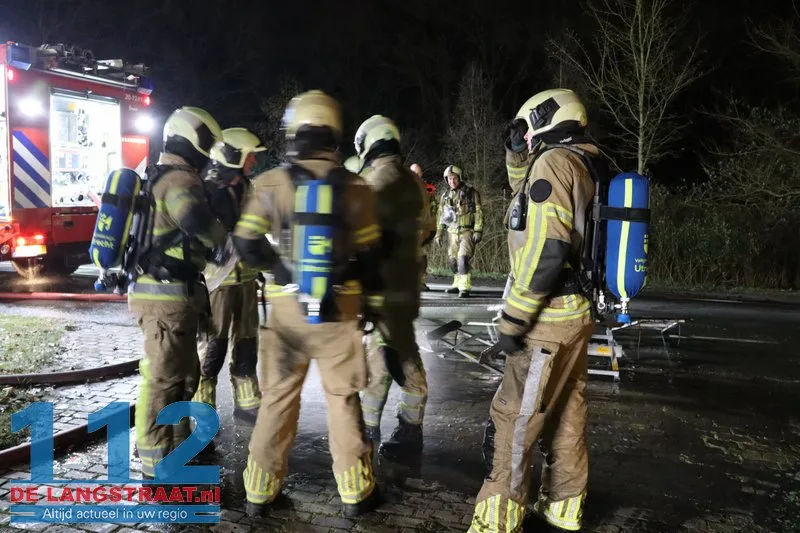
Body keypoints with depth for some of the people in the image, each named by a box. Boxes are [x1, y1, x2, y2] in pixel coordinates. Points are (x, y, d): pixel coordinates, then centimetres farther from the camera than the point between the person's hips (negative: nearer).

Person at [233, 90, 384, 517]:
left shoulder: (271, 183, -4)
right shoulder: (354, 187, -4)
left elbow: (246, 245, -5)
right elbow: (369, 255, 0)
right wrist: (371, 304, 12)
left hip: (287, 308, 1)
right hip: (340, 310, 0)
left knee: (278, 396, 13)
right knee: (343, 398, 11)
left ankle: (260, 489, 21)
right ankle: (355, 491, 20)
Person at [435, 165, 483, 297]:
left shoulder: (471, 192, -4)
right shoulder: (445, 195, 11)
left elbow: (478, 212, -6)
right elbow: (440, 215, 17)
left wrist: (478, 231, -14)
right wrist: (439, 233, 13)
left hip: (467, 232, -6)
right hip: (453, 232, 6)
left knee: (463, 258, -18)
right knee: (453, 259, 11)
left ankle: (465, 287, -18)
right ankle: (458, 284, 24)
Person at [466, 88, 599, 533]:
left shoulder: (554, 160, -13)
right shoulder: (585, 167, 14)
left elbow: (547, 247, -23)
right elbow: (531, 197, 32)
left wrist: (513, 317, -20)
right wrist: (517, 155, 18)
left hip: (550, 317, -9)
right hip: (577, 312, 9)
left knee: (514, 418, -2)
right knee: (566, 413, 16)